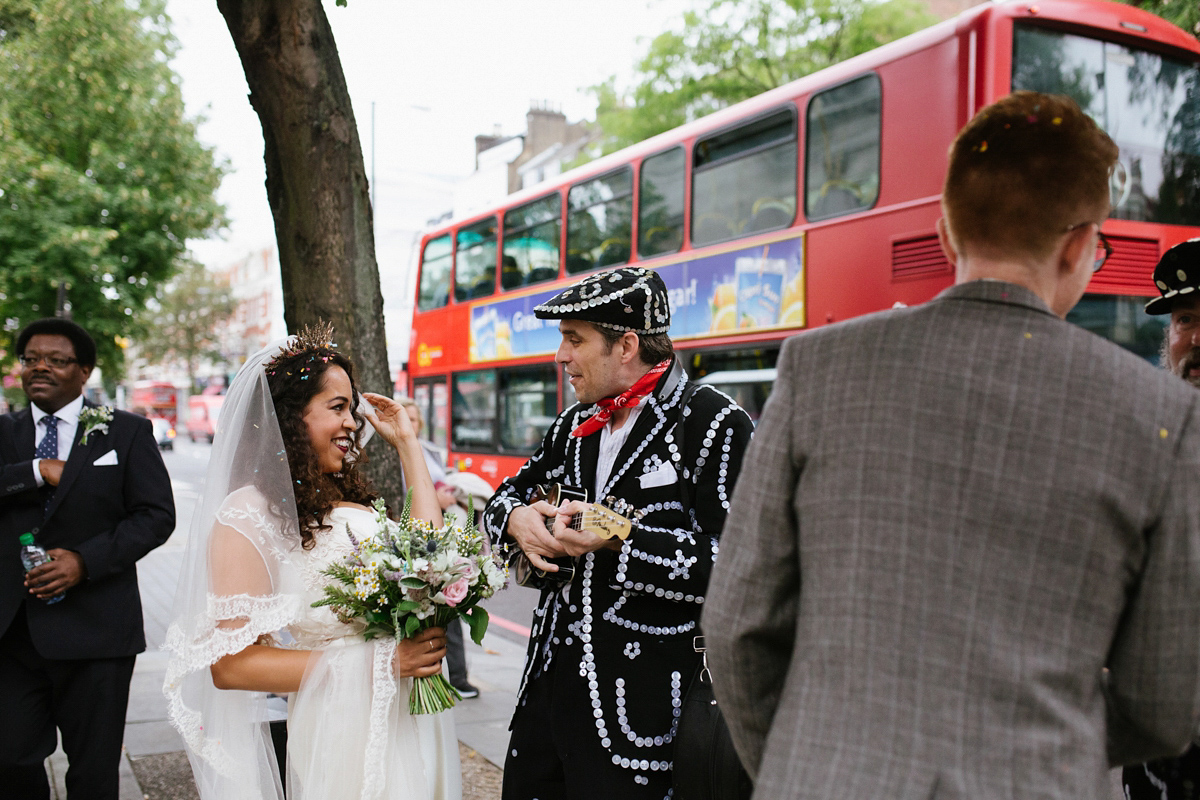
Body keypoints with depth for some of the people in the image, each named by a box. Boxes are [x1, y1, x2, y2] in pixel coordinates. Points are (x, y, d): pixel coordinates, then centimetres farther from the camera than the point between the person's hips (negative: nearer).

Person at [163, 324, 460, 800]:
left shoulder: (348, 503, 7)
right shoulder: (249, 514, -13)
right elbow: (230, 664, -18)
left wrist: (407, 444, 7)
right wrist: (379, 662, -20)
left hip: (410, 725, 7)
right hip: (341, 738, -7)